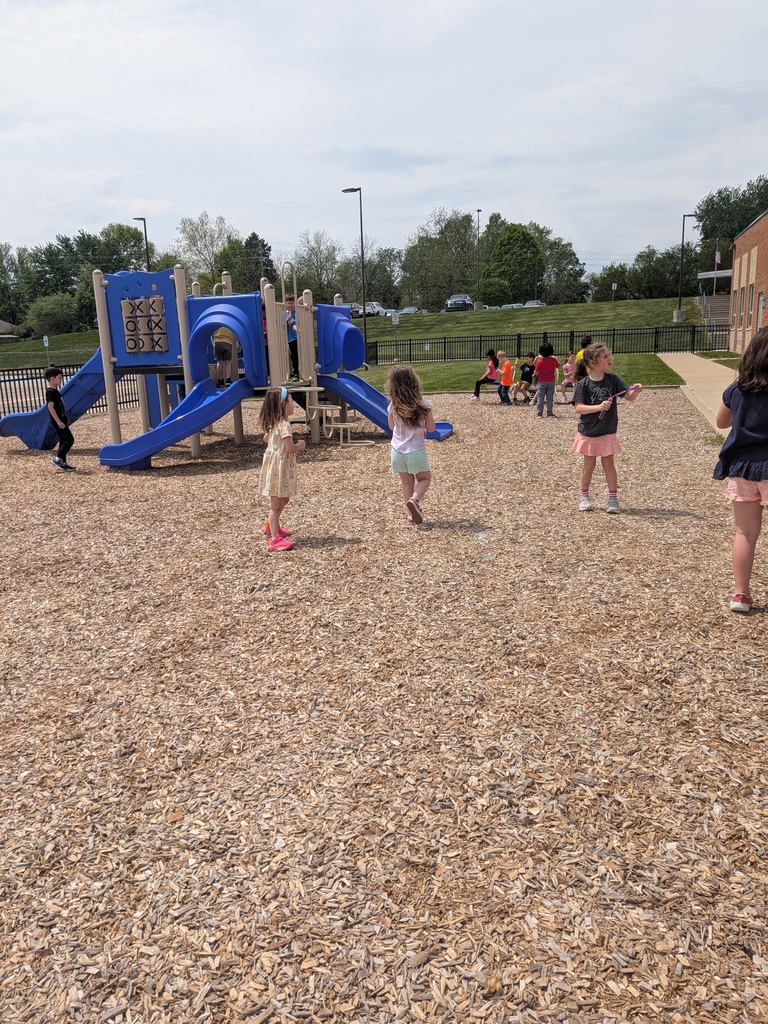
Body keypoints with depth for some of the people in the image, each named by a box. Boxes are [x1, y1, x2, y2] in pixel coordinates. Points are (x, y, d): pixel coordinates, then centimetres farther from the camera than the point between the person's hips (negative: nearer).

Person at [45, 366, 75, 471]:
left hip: (60, 420, 10)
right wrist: (59, 422, -25)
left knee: (63, 441, 11)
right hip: (58, 421, -10)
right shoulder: (51, 392, -15)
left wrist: (65, 420, 22)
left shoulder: (54, 391, 14)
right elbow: (50, 407, -22)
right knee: (70, 439, -11)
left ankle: (63, 463, 15)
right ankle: (57, 459, -7)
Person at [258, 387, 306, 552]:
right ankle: (275, 539, -4)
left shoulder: (274, 423, 8)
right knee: (276, 503, -7)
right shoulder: (284, 425, -21)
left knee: (283, 499, 24)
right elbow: (291, 449, -27)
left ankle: (270, 525, 41)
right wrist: (300, 444, -7)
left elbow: (266, 438, 25)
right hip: (279, 467, -10)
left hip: (276, 466, 10)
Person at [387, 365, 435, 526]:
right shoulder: (423, 404, -11)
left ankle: (412, 515, 9)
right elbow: (430, 428, -2)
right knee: (425, 478, 16)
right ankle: (414, 500, -11)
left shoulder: (392, 406, -4)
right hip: (416, 450, -2)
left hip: (398, 450, 2)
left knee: (407, 483, 13)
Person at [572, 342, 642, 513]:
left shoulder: (612, 379, -6)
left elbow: (629, 397, -5)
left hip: (608, 432, 2)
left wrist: (635, 391, -28)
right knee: (589, 465, 11)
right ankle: (584, 496, 28)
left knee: (608, 464, 8)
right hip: (588, 433, -2)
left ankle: (613, 497, 15)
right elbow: (578, 408, -19)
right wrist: (598, 406, -31)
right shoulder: (583, 384, -14)